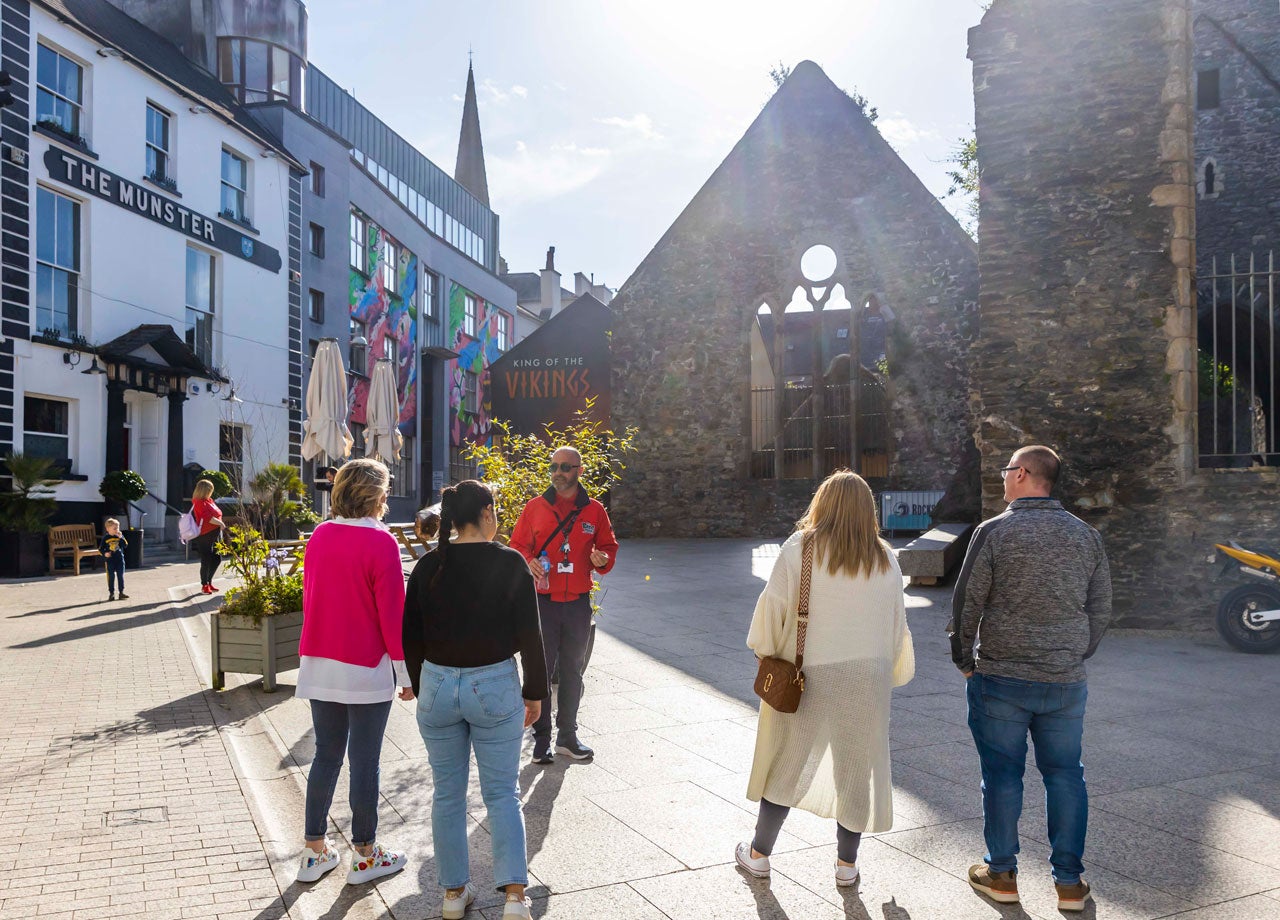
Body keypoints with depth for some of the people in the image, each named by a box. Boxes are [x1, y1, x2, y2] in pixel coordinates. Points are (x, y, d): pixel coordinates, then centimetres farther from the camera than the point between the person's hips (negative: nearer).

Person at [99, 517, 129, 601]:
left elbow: (125, 545, -9)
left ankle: (121, 592, 12)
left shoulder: (120, 536, 2)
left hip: (120, 560, 1)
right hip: (109, 561, -1)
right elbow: (100, 549, 2)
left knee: (120, 576, 5)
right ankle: (111, 593, 11)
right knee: (111, 577, 3)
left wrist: (121, 538, -20)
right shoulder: (105, 538, -2)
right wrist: (105, 553, -16)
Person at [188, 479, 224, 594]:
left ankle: (209, 582, 26)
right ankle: (204, 586, 10)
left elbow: (217, 514, 18)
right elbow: (208, 517, -24)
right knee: (206, 561, -2)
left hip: (214, 535, 9)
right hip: (205, 536, -9)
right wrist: (220, 523, -17)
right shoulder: (200, 503, -15)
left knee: (217, 559, 14)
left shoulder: (209, 500, 14)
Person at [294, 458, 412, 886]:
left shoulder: (319, 536, 3)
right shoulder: (380, 542, -16)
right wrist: (406, 671, -7)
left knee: (326, 756, 16)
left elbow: (309, 599, 12)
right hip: (367, 670, -6)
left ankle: (315, 851, 24)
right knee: (364, 761, 6)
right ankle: (365, 855, 19)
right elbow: (392, 614, -16)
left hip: (320, 667, 6)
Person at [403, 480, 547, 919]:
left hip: (437, 688, 2)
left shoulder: (428, 566, -2)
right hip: (495, 688, -2)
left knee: (448, 795, 16)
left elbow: (411, 637, 3)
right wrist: (534, 693, 3)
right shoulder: (510, 563, -9)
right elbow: (529, 636, -8)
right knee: (502, 794, 10)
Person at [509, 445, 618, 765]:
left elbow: (609, 546, 11)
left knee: (573, 670, 12)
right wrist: (528, 561, -16)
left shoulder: (594, 510, 4)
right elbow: (517, 546, 5)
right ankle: (541, 738, 13)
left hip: (578, 603, 2)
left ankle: (567, 735, 26)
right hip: (542, 601, -2)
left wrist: (603, 559, -12)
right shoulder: (535, 507, 1)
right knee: (541, 669, 1)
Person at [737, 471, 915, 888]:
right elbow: (897, 624, 4)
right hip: (867, 678, 2)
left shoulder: (798, 549, -10)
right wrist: (893, 672, 17)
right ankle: (847, 863, 25)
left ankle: (759, 853, 25)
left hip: (808, 674, -2)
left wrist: (765, 651, 7)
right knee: (857, 766, 14)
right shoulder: (885, 560, -1)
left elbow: (772, 608, -9)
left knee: (786, 763, 12)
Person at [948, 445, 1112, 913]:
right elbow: (1101, 611, 9)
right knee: (1065, 775, 13)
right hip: (1066, 683, 4)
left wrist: (964, 661, 6)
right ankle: (1069, 882, 20)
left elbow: (966, 605, -8)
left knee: (1002, 775, 8)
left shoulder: (994, 532, -10)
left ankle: (1001, 873, 20)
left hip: (1000, 680, -3)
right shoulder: (1087, 536, 4)